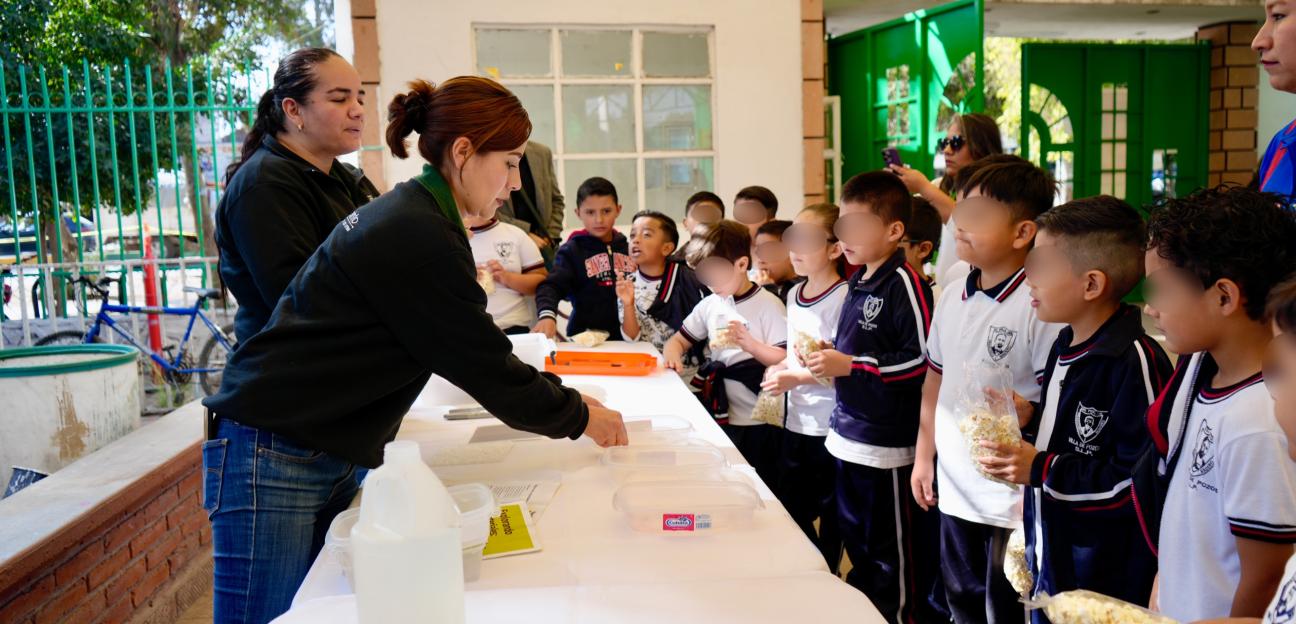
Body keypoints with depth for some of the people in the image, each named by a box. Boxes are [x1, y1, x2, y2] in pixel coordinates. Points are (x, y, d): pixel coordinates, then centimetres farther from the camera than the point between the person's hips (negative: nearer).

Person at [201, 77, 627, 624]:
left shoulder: (411, 214, 10)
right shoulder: (417, 238, -21)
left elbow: (472, 353, 17)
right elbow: (487, 369, -16)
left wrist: (561, 398, 13)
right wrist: (579, 417, -1)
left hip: (326, 456, 10)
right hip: (273, 460, -10)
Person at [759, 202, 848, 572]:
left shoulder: (842, 298, -16)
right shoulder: (794, 295, 9)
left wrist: (796, 379, -21)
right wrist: (780, 369, 2)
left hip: (830, 426, -8)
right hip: (797, 420, 8)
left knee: (831, 513, 9)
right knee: (788, 508, 16)